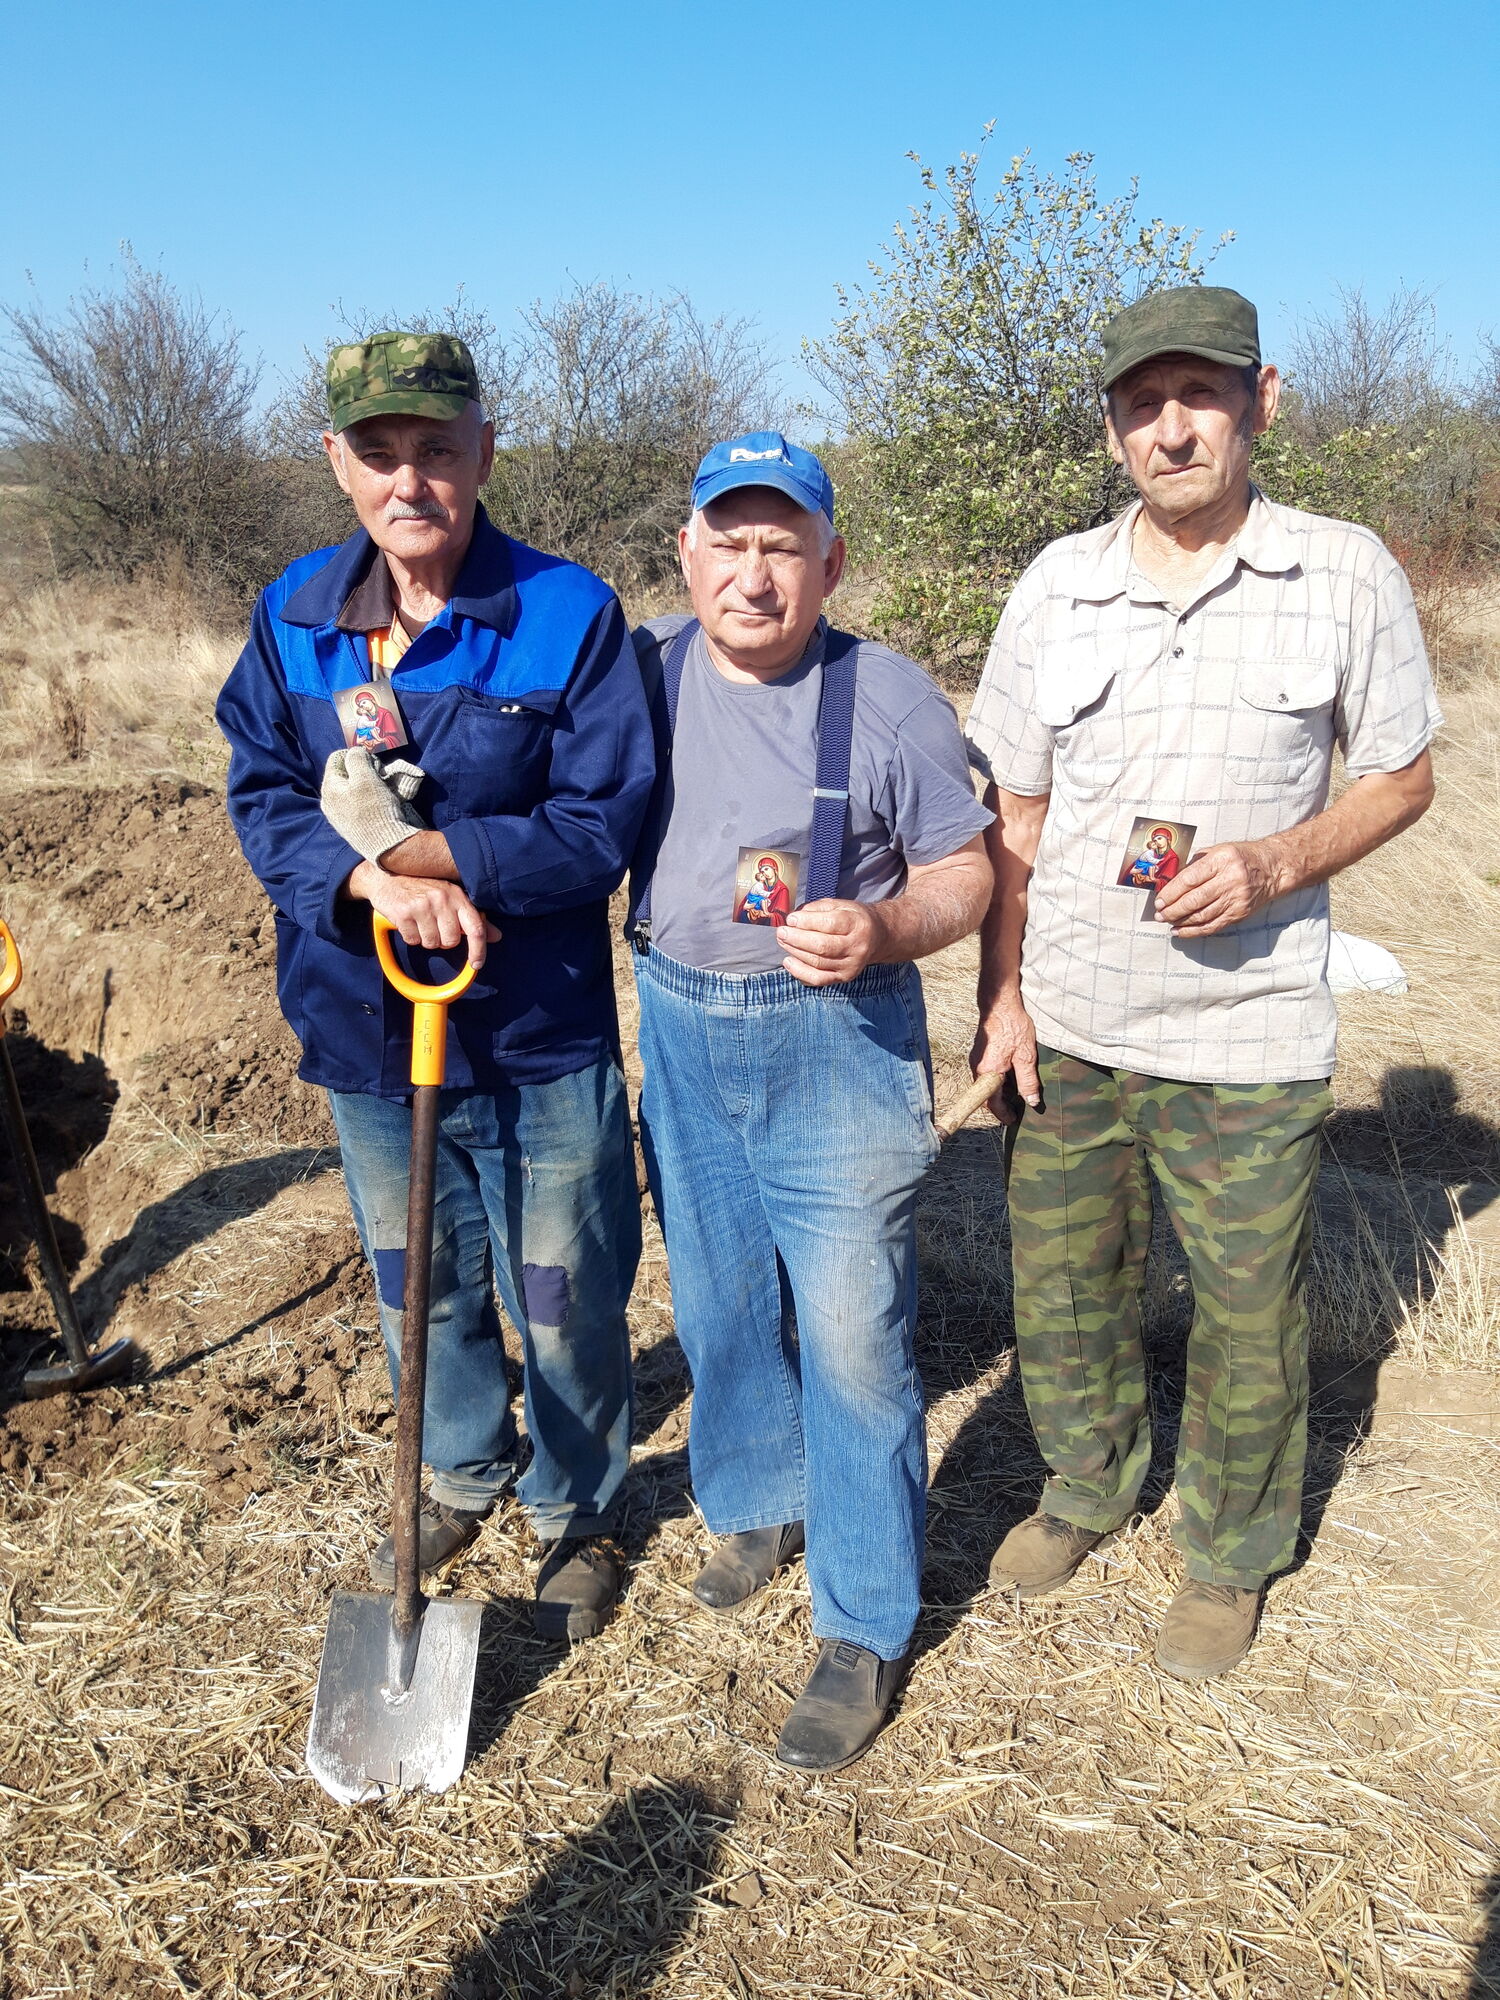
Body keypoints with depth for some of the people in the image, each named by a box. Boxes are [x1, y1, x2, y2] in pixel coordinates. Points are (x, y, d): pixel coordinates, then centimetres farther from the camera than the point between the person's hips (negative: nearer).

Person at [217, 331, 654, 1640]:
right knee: (418, 1286, 23)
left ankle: (579, 1512, 38)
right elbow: (261, 797, -1)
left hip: (540, 1038, -4)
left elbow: (603, 824, -16)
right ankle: (464, 1476, 50)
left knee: (565, 1302, 11)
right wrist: (370, 878, -21)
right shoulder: (294, 617, 0)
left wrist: (424, 850, -24)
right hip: (365, 1028, 4)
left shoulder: (569, 612, -13)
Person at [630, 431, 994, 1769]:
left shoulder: (890, 699, -9)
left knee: (849, 1334, -2)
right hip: (680, 1030, 4)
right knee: (718, 1299, 18)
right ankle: (757, 1505, 44)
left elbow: (963, 872, -5)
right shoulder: (641, 673, 2)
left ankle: (865, 1631, 15)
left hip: (835, 1039, -4)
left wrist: (880, 931, -24)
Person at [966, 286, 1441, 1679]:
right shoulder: (1057, 582, 2)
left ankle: (1231, 1556, 37)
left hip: (1247, 1038, -2)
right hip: (1065, 1028, 3)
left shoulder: (1345, 573, -5)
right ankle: (1086, 1486, 45)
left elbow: (1402, 778, 3)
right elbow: (1014, 812, 7)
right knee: (1060, 1287, 17)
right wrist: (1002, 995, 1)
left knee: (1247, 1319, 11)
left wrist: (1273, 864, -16)